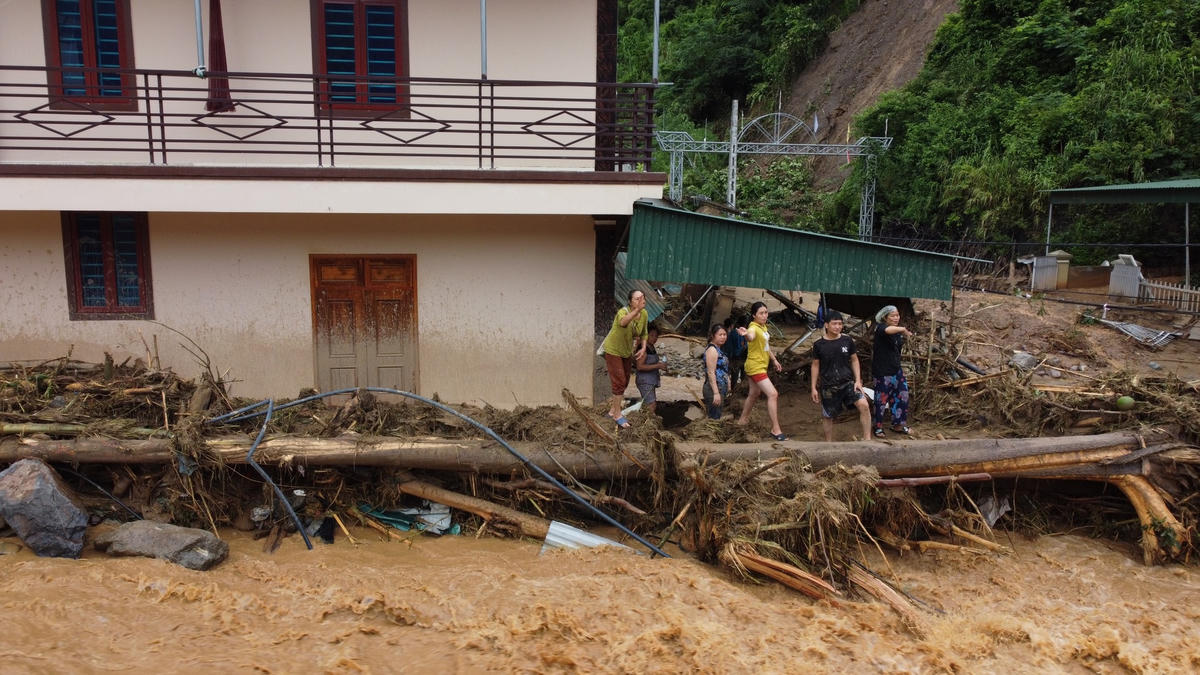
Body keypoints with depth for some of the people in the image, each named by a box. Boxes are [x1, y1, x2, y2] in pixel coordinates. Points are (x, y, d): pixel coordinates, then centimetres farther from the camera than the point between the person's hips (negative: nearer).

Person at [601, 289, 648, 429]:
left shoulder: (644, 314, -12)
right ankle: (617, 415, 10)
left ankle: (612, 410, 35)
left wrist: (643, 348, -10)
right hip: (613, 350, -7)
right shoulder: (623, 312, -32)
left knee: (625, 382, 17)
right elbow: (623, 322, -59)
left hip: (628, 352, 7)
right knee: (619, 382, -6)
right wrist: (637, 310, -73)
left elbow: (643, 333, 6)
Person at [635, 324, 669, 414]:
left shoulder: (652, 347, 11)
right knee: (651, 406, -15)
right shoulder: (643, 349, -16)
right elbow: (640, 366, -23)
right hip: (644, 381, -9)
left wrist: (661, 364, 7)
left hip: (651, 381, 9)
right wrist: (657, 366, -23)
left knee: (645, 406, 13)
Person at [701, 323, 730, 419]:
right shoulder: (712, 349, -13)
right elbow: (710, 373, -19)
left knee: (715, 417, 11)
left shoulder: (719, 349, 16)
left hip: (721, 389, 10)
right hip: (714, 389, -10)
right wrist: (716, 393, -23)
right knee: (714, 418, -8)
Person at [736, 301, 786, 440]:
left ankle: (743, 419, 42)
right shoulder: (754, 328, -23)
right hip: (755, 367, -10)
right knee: (773, 394, -15)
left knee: (755, 393, 24)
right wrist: (746, 334, -72)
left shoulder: (763, 326, 6)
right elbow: (751, 336, -50)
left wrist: (774, 360, 24)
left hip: (760, 366, 10)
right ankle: (775, 430, -11)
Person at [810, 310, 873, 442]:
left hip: (847, 383, 1)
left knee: (864, 405, -19)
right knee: (827, 416, 8)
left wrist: (858, 380, -2)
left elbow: (854, 360, 7)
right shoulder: (819, 344, -4)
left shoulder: (847, 340, -1)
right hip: (828, 386, 0)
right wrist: (814, 388, 2)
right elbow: (815, 365, 3)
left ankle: (867, 439, -11)